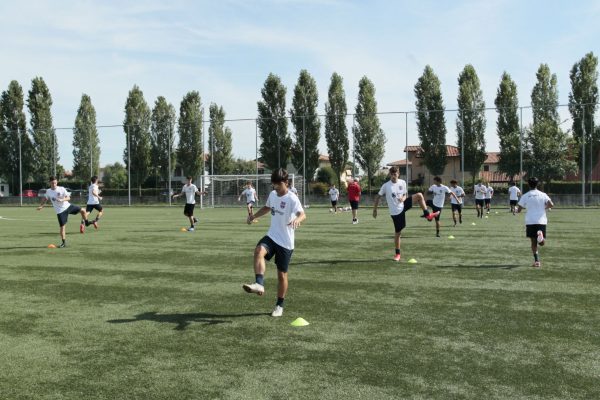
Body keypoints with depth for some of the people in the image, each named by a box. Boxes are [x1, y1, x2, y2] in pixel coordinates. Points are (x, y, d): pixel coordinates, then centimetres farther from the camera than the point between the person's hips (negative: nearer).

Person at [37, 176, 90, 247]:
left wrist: (62, 200, -27)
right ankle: (64, 243, 8)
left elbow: (68, 198, -10)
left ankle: (85, 223, 12)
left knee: (82, 210, -15)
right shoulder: (48, 191, 1)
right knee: (62, 226, -4)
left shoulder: (62, 189, -5)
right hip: (60, 211, 0)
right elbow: (45, 199, 21)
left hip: (68, 206, 0)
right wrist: (41, 206, 13)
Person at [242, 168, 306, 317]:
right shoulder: (272, 194, 4)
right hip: (271, 236, 5)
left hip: (286, 242, -4)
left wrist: (297, 220, -56)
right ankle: (259, 284, -38)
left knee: (282, 274, 5)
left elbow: (302, 214, -34)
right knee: (259, 251, -30)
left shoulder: (292, 198, -17)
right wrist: (254, 216, 15)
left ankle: (279, 305, 22)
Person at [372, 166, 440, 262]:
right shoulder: (386, 186, -12)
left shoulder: (402, 182, -1)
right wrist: (374, 210, -6)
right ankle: (397, 254, 16)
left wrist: (403, 198, -14)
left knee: (419, 195, -8)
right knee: (398, 232, 1)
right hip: (395, 211, -4)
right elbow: (378, 197, -4)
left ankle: (427, 214, 1)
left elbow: (405, 195, 10)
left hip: (403, 205, 4)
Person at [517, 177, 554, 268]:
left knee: (533, 242, 9)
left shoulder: (525, 196, 1)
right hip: (541, 221, 0)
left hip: (530, 222, 0)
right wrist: (544, 207, 12)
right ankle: (540, 236, -29)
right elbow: (551, 204, -9)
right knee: (542, 243, 5)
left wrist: (517, 209, 23)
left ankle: (536, 260, 1)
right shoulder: (543, 195, 4)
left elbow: (519, 210, -1)